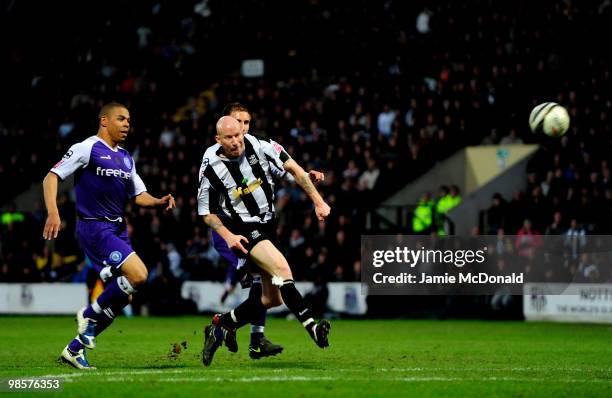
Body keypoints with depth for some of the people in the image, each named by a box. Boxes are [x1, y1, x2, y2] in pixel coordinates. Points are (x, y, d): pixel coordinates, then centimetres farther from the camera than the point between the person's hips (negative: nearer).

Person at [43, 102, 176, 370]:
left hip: (118, 230, 8)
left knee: (121, 295, 4)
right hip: (95, 227, -8)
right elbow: (52, 177, -9)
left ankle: (75, 349, 14)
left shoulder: (126, 158, 18)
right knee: (138, 275, -23)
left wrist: (159, 202, 0)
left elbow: (139, 194, 22)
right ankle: (90, 315, -3)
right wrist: (53, 212, -23)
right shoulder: (88, 149, -6)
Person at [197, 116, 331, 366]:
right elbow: (206, 211, 0)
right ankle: (312, 327, -33)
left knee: (273, 298, 5)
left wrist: (318, 202, -3)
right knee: (282, 269, -29)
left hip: (268, 224, 5)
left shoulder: (259, 146, -7)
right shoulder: (211, 167, -11)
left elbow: (293, 169, 1)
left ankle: (221, 324, 21)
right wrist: (228, 236, -13)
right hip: (242, 230, -5)